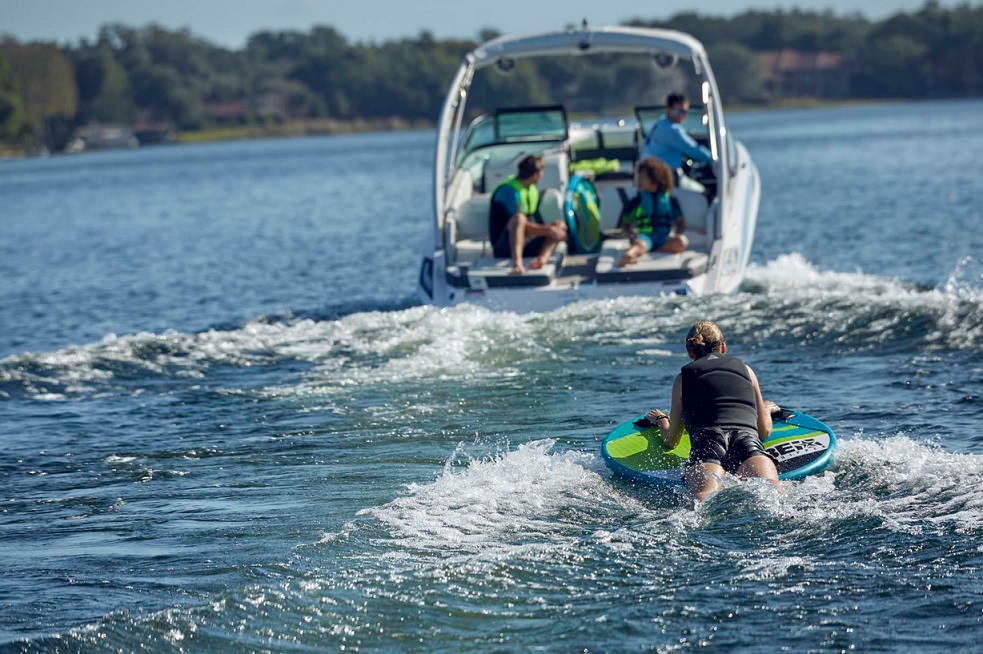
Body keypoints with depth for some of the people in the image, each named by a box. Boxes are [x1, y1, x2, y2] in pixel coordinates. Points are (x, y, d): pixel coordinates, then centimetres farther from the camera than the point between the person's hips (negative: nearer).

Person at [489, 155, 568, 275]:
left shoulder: (533, 190, 15)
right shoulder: (508, 191, -14)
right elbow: (520, 223, -22)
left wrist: (555, 226, 0)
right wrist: (548, 230, -21)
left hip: (526, 246, 8)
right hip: (504, 247, -8)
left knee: (560, 226, -5)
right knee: (519, 219, -35)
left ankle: (542, 258, -35)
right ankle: (517, 263, -55)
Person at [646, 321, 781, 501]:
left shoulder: (683, 377, 29)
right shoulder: (745, 369, 31)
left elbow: (671, 441, 33)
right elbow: (765, 431, 37)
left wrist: (660, 420, 57)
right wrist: (767, 410, 61)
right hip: (748, 440, 1)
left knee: (704, 497, -31)